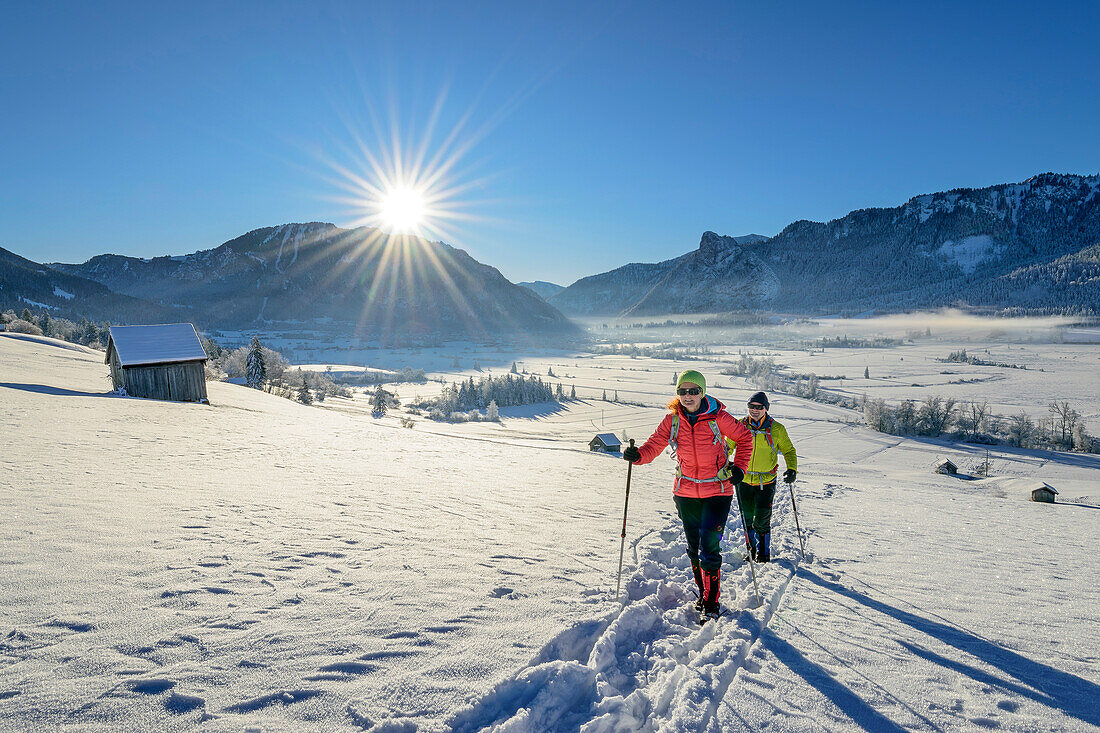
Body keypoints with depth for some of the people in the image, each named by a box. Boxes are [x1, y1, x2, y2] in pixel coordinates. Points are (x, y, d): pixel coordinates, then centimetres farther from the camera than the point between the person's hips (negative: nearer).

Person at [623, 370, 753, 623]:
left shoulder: (717, 417, -12)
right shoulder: (672, 420, -4)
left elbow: (744, 438, 1)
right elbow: (655, 444, -5)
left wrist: (739, 467, -9)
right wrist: (638, 455, -25)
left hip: (717, 491, -3)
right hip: (686, 492, 4)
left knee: (709, 545, -10)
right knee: (694, 547, 15)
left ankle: (712, 603, 6)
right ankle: (703, 592, 36)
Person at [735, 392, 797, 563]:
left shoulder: (777, 429, -6)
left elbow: (789, 451, 6)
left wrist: (792, 469, -10)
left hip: (766, 482, -2)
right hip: (743, 480, 2)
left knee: (762, 521, -3)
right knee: (747, 518, 12)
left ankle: (764, 552, 19)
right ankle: (751, 549, 34)